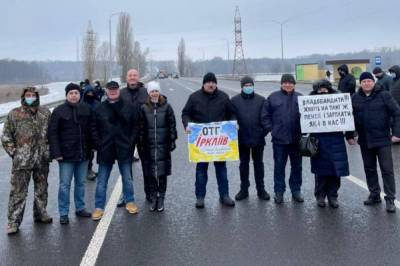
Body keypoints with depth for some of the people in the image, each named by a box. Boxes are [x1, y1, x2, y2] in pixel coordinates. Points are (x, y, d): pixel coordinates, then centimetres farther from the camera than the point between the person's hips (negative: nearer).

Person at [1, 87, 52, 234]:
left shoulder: (45, 113, 7)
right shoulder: (14, 114, -1)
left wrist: (49, 151, 6)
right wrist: (14, 153, -5)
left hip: (42, 160, 3)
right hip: (22, 160, -3)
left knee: (41, 189, 15)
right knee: (18, 191, -3)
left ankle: (40, 213, 31)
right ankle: (14, 221, 3)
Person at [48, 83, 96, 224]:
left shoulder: (86, 109, 6)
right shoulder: (59, 111, -5)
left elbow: (92, 129, 9)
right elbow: (53, 133, -7)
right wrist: (56, 153, -14)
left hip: (83, 154, 4)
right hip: (66, 154, -4)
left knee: (81, 183, 15)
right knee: (65, 185, 1)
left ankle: (80, 208, 28)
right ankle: (63, 213, 9)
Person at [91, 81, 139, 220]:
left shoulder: (129, 107, 1)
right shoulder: (99, 109, 1)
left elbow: (135, 126, 3)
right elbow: (94, 129, 5)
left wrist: (131, 142, -5)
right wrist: (98, 144, -4)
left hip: (124, 149, 0)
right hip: (105, 150, 0)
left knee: (127, 178, 13)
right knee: (101, 181, 5)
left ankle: (129, 202, 30)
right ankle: (99, 207, 15)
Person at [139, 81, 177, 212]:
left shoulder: (166, 107, 1)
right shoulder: (144, 108, 4)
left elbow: (172, 125, 4)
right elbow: (141, 127, 7)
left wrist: (172, 141, 0)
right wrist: (141, 144, 4)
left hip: (163, 145, -1)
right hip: (149, 145, 1)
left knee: (162, 172, 2)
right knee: (151, 173, 5)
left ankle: (161, 198, 13)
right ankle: (153, 198, 17)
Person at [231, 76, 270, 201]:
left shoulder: (261, 100, 1)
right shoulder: (235, 100, 0)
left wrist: (264, 131, -5)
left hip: (258, 138, 0)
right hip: (242, 138, 0)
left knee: (258, 164, 10)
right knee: (243, 164, 10)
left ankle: (261, 189, 19)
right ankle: (244, 189, 20)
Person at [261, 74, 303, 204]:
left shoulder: (300, 98, 4)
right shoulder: (273, 97, 0)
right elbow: (265, 116, 2)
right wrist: (271, 129, -4)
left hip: (296, 139, 2)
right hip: (279, 139, -1)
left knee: (297, 165, 11)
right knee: (279, 166, 6)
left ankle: (296, 190, 24)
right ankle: (279, 191, 16)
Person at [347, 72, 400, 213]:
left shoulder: (384, 95, -7)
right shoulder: (355, 98, 3)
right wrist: (349, 136, 5)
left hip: (383, 139, -4)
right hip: (365, 140, 4)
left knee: (387, 169, -1)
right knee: (369, 168, 12)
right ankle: (374, 194, 26)